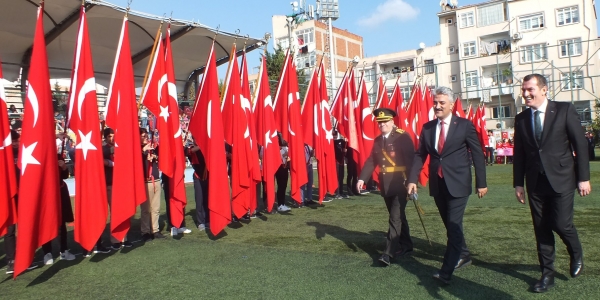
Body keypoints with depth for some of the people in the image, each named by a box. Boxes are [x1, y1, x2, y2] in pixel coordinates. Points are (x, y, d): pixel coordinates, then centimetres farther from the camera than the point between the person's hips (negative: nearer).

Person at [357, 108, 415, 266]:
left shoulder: (403, 137, -9)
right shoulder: (378, 140, 11)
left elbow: (411, 159, -16)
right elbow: (371, 161, 8)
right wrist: (362, 178, -5)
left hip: (400, 184, -7)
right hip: (385, 185, 7)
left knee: (396, 217, -7)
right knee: (398, 216, 17)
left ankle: (388, 253, -6)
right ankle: (406, 246, 31)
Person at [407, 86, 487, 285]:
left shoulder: (465, 125, -4)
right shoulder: (427, 128, 6)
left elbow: (477, 154, -3)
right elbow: (420, 155, 6)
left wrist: (481, 183, -5)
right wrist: (412, 179, -5)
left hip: (457, 183, -5)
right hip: (437, 184, 5)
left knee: (454, 225, -6)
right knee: (449, 224, 17)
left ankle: (446, 271, -4)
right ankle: (463, 255, 39)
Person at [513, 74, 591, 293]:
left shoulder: (565, 110, -4)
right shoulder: (521, 118, 5)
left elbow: (580, 145, -4)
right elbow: (519, 153, 8)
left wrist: (583, 178, -6)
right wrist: (518, 183, 6)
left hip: (561, 179, -3)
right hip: (535, 182, 3)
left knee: (561, 224, -6)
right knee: (541, 229, 7)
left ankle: (576, 254, 28)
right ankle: (547, 274, 19)